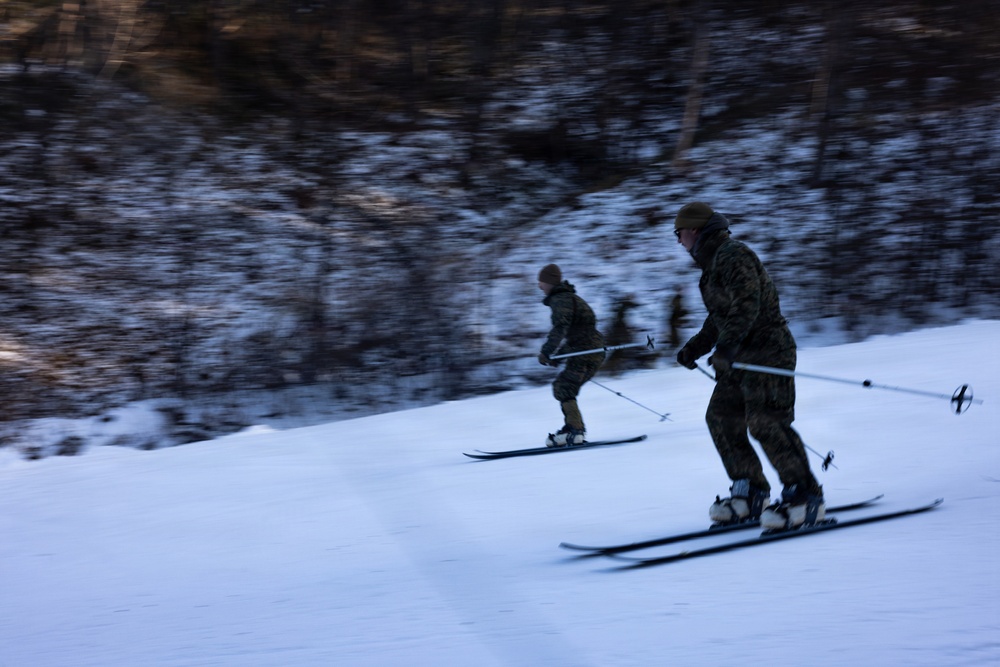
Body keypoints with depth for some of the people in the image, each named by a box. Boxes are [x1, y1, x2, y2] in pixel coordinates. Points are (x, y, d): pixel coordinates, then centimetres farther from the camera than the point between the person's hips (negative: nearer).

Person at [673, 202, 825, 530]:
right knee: (721, 417, 7)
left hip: (766, 350, -11)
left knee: (765, 422, -16)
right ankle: (750, 493, 12)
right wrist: (695, 347, 33)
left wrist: (728, 342, -35)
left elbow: (747, 305, -26)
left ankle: (806, 497, -12)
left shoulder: (733, 256, -12)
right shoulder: (714, 262, 21)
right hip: (741, 356, 11)